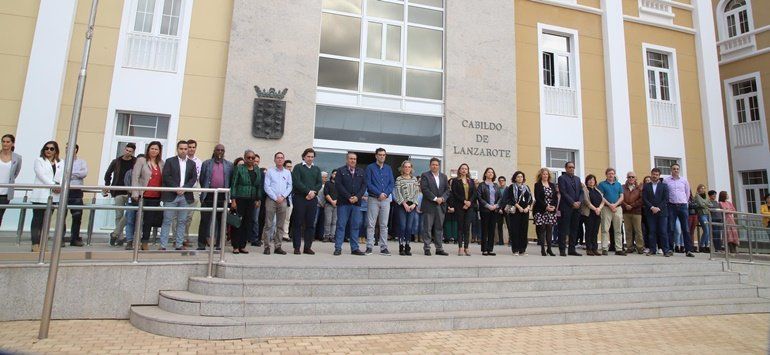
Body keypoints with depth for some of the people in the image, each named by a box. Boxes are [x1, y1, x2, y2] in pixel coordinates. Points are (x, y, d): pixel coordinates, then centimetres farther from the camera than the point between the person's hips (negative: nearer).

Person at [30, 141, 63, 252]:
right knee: (37, 220, -2)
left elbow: (62, 176, 4)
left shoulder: (60, 163, 15)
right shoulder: (39, 160, 5)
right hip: (40, 195, -3)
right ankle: (35, 244, 0)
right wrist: (53, 185, -18)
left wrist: (60, 186, -15)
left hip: (54, 196, 3)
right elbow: (42, 175, -8)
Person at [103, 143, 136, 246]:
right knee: (119, 215, 3)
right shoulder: (116, 162, 9)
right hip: (118, 192, 2)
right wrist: (107, 186, 10)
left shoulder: (136, 162, 3)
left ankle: (115, 233, 3)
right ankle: (120, 237, 12)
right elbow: (108, 174, 18)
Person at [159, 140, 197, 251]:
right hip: (171, 195, -3)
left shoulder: (192, 163, 13)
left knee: (182, 221, 6)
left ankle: (179, 244, 12)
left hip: (185, 196, 3)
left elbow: (194, 178, 6)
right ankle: (163, 245, 3)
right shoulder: (170, 161, 4)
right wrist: (176, 188, -14)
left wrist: (184, 188, -9)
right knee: (167, 221, -1)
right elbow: (166, 176, -5)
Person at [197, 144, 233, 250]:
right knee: (205, 220, 2)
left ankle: (218, 244, 13)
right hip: (209, 196, 0)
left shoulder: (229, 165, 10)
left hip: (222, 197, 1)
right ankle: (201, 244, 10)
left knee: (220, 221, 5)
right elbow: (201, 179, 11)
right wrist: (205, 191, 9)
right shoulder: (206, 163, 10)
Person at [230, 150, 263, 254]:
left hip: (251, 200, 4)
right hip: (240, 199, -4)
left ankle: (242, 246, 13)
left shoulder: (258, 170, 10)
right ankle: (235, 246, 8)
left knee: (248, 222, 4)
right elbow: (233, 184, -4)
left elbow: (259, 186, 13)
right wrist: (233, 200, -9)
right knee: (238, 222, -2)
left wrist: (258, 199, 7)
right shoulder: (239, 169, -2)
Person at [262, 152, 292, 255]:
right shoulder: (270, 171, 3)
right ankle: (267, 247, 3)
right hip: (271, 200, -3)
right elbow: (267, 187, -3)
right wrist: (275, 198, -9)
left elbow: (290, 186, 8)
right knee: (268, 224, -2)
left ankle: (278, 247, 12)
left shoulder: (287, 172, 11)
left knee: (280, 225, 6)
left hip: (283, 200, 3)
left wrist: (283, 196, -6)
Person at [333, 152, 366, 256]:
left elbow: (364, 185, 8)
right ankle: (338, 248, 4)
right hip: (343, 202, -3)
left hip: (356, 202, 3)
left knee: (355, 226, 4)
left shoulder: (361, 172, 15)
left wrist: (357, 196, -8)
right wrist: (349, 197, -12)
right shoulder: (340, 170, 4)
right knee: (341, 225, -1)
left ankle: (355, 248, 10)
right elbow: (338, 185, -6)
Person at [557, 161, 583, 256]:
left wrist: (579, 201, -3)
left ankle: (572, 249, 12)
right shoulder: (562, 178, -1)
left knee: (574, 229, 7)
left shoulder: (577, 179, 19)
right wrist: (572, 203, -13)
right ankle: (562, 250, -2)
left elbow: (581, 192, 14)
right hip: (566, 207, -6)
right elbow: (563, 192, -9)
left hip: (576, 207, 6)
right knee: (564, 229, -4)